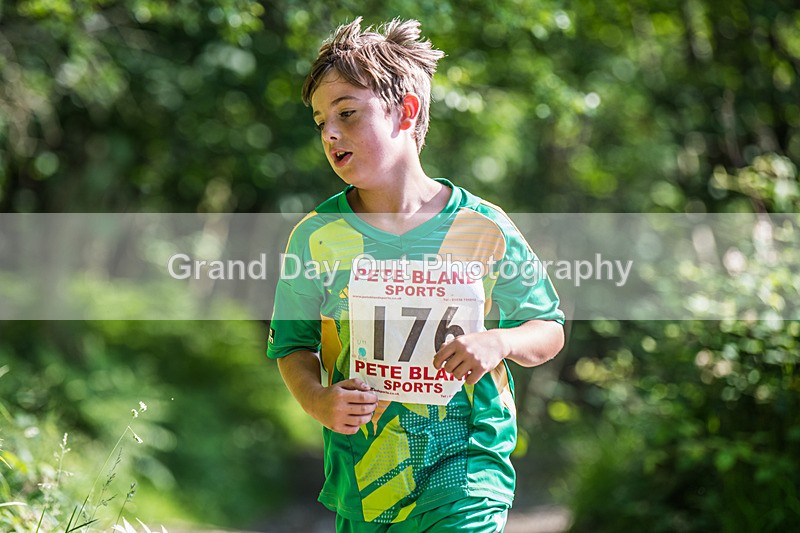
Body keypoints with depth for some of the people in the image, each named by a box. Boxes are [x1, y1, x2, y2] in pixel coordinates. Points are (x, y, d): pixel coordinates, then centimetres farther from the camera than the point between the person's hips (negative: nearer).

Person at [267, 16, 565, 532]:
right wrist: (318, 401, -12)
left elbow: (549, 330, 6)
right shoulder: (317, 236, -1)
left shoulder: (483, 229, -4)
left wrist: (500, 342, -15)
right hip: (361, 466, 2)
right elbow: (293, 344, 7)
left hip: (466, 456, -2)